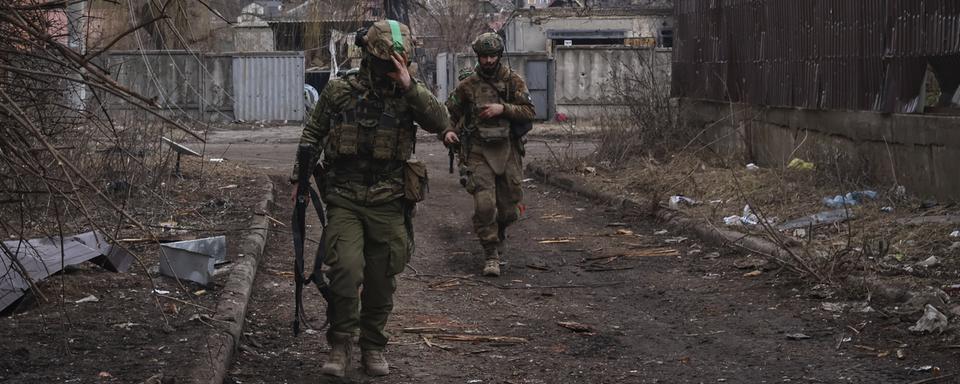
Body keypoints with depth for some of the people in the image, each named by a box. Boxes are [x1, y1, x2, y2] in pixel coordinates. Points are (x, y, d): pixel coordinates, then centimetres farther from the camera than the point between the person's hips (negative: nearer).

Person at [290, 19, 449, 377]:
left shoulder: (408, 93, 2)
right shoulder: (338, 91, 2)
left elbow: (440, 122, -14)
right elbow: (312, 135, 11)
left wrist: (409, 86, -21)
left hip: (387, 203, 1)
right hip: (344, 200, -1)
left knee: (381, 281, 8)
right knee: (345, 269, -18)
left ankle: (373, 347, 26)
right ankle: (340, 345, -3)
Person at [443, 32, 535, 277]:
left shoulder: (513, 82, 3)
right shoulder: (467, 86, 3)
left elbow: (529, 112, -4)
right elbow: (449, 112, 10)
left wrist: (503, 109, -17)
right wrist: (448, 131, -10)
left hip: (507, 150, 1)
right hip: (479, 153, -1)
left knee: (509, 208, 8)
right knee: (484, 206, -14)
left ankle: (499, 232, 41)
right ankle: (491, 256, -5)